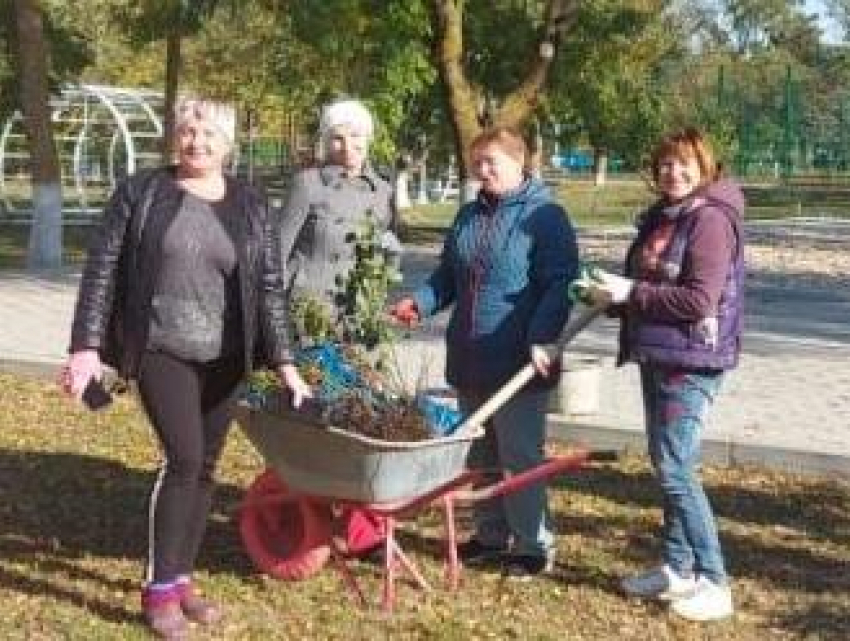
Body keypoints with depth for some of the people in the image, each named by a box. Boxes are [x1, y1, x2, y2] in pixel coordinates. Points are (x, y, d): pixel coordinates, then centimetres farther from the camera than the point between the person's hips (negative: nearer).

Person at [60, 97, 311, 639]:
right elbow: (103, 269, -3)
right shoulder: (141, 192, -2)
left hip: (224, 357, 3)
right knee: (184, 459, -14)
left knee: (205, 467, 8)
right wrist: (87, 346, -10)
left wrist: (283, 360, -6)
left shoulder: (250, 207, 4)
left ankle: (182, 579, 23)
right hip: (161, 350, -3)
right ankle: (159, 588, 0)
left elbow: (270, 286, 2)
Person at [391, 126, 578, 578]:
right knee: (480, 454, 15)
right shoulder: (469, 215, 14)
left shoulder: (544, 215, -8)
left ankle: (534, 545, 12)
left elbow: (558, 285, -14)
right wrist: (421, 301, 0)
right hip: (470, 359, 7)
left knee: (520, 456, 0)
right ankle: (492, 535, 28)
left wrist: (541, 340, -25)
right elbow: (448, 275, 19)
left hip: (518, 362, -7)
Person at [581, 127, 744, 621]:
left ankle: (714, 583, 0)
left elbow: (700, 300, -22)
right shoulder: (661, 217, 13)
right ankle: (678, 568, 25)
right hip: (657, 357, 9)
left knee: (676, 469, -9)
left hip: (692, 362, -9)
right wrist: (613, 294, 6)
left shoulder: (710, 219, -14)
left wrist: (631, 292, -20)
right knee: (666, 465, 14)